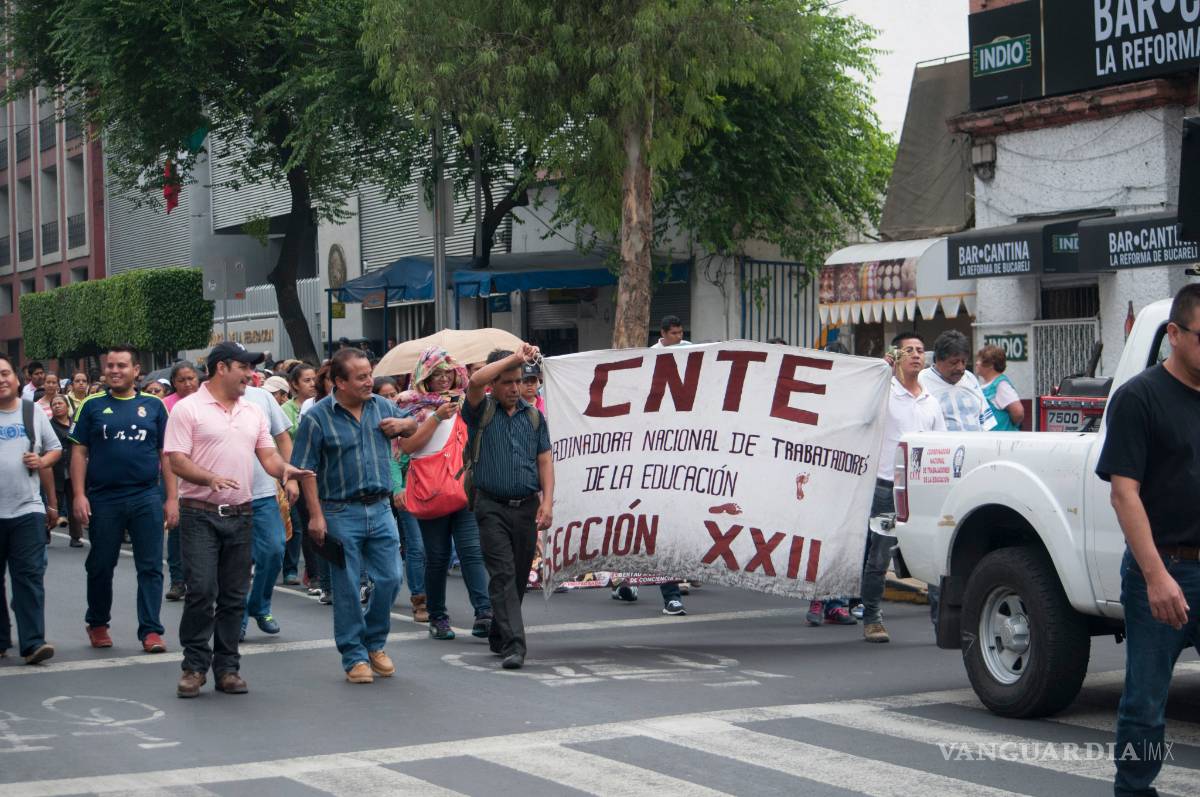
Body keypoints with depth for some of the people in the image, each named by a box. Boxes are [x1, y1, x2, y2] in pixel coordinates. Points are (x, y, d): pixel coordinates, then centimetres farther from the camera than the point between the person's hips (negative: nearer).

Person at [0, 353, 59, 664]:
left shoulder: (34, 414, 8)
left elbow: (55, 449, 19)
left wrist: (42, 461, -2)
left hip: (28, 509, 1)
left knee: (30, 577, -6)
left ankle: (32, 642, -8)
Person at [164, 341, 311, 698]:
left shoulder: (253, 412, 14)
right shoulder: (187, 409, -4)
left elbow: (268, 455, 12)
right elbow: (176, 460, -10)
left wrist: (284, 469, -11)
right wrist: (210, 478, -26)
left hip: (240, 515, 5)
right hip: (200, 514, -5)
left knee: (234, 596, 7)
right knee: (201, 591, -10)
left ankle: (227, 667, 14)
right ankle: (195, 665, 2)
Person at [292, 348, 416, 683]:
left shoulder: (382, 406, 6)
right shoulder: (317, 416, -8)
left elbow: (413, 425, 25)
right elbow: (306, 471, -9)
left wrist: (403, 424, 0)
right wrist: (316, 516, -14)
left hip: (380, 508, 4)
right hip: (341, 513, -4)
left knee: (390, 578, 4)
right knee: (347, 589, 2)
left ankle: (374, 643, 25)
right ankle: (354, 656, 13)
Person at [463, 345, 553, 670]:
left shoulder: (533, 416, 12)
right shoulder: (482, 411, 2)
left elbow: (544, 461, 9)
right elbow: (475, 381, -20)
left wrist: (547, 502, -2)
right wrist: (516, 358, -22)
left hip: (527, 507, 4)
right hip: (492, 506, -4)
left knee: (519, 577, 10)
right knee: (503, 575, -12)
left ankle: (499, 637, 26)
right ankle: (513, 645, -18)